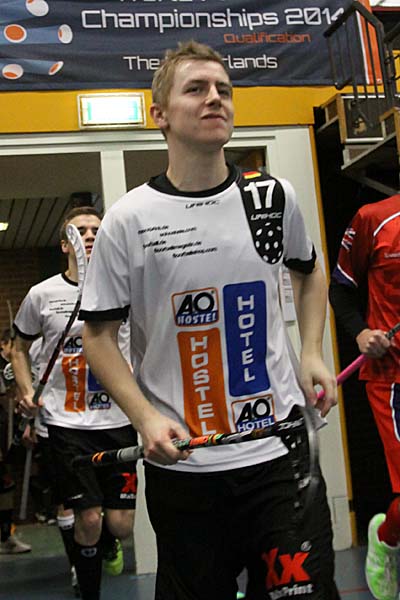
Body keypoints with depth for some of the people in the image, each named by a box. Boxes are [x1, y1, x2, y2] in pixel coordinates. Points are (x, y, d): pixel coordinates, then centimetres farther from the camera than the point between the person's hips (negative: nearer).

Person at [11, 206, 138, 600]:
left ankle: (107, 545, 40)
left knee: (120, 523, 2)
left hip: (118, 418, 1)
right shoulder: (42, 294, 1)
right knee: (88, 518, -2)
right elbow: (20, 348, 15)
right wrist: (27, 392, 0)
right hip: (67, 423, -1)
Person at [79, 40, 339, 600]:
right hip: (182, 464, -1)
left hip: (281, 451, 2)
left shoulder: (274, 196, 3)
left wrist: (312, 354, 10)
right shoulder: (128, 219, -6)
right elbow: (98, 333, 0)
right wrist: (145, 417, -13)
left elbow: (309, 270, 23)